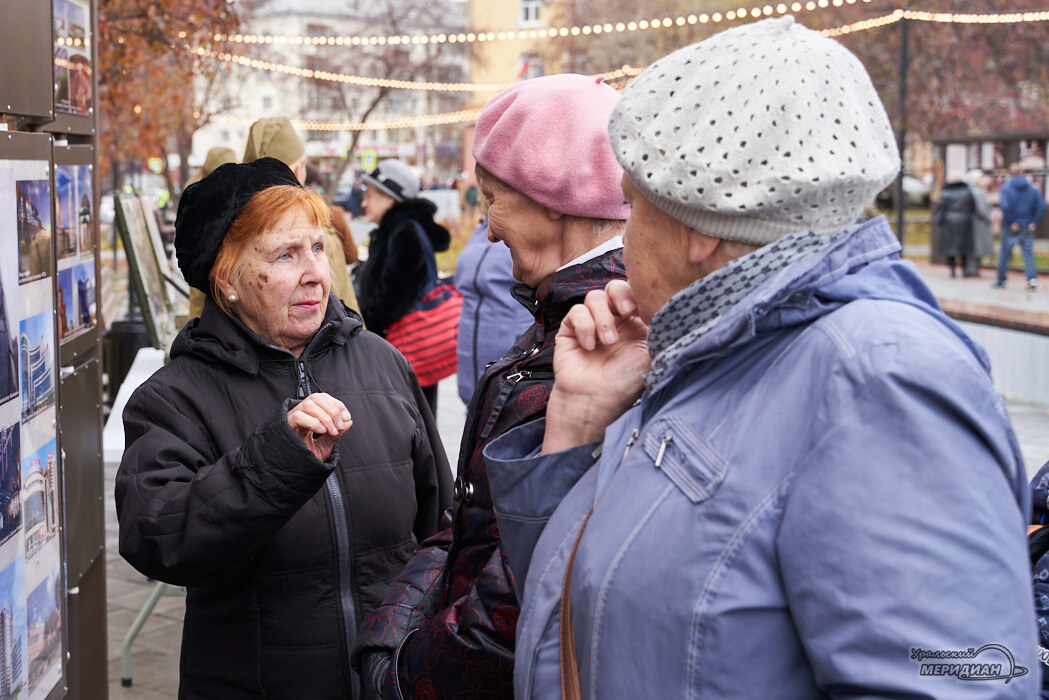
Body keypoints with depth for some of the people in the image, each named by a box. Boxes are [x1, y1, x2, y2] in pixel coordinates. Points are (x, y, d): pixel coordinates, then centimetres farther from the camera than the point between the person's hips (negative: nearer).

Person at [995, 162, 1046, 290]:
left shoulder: (1006, 188, -9)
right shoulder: (1033, 189, 3)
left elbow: (1005, 206, -23)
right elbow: (1041, 206, -4)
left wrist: (1010, 223, -15)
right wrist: (1034, 222, -1)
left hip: (1011, 228, -3)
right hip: (1027, 227, 3)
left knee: (1005, 253, 9)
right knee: (1028, 253, 5)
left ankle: (1001, 280, 15)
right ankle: (1032, 278, -10)